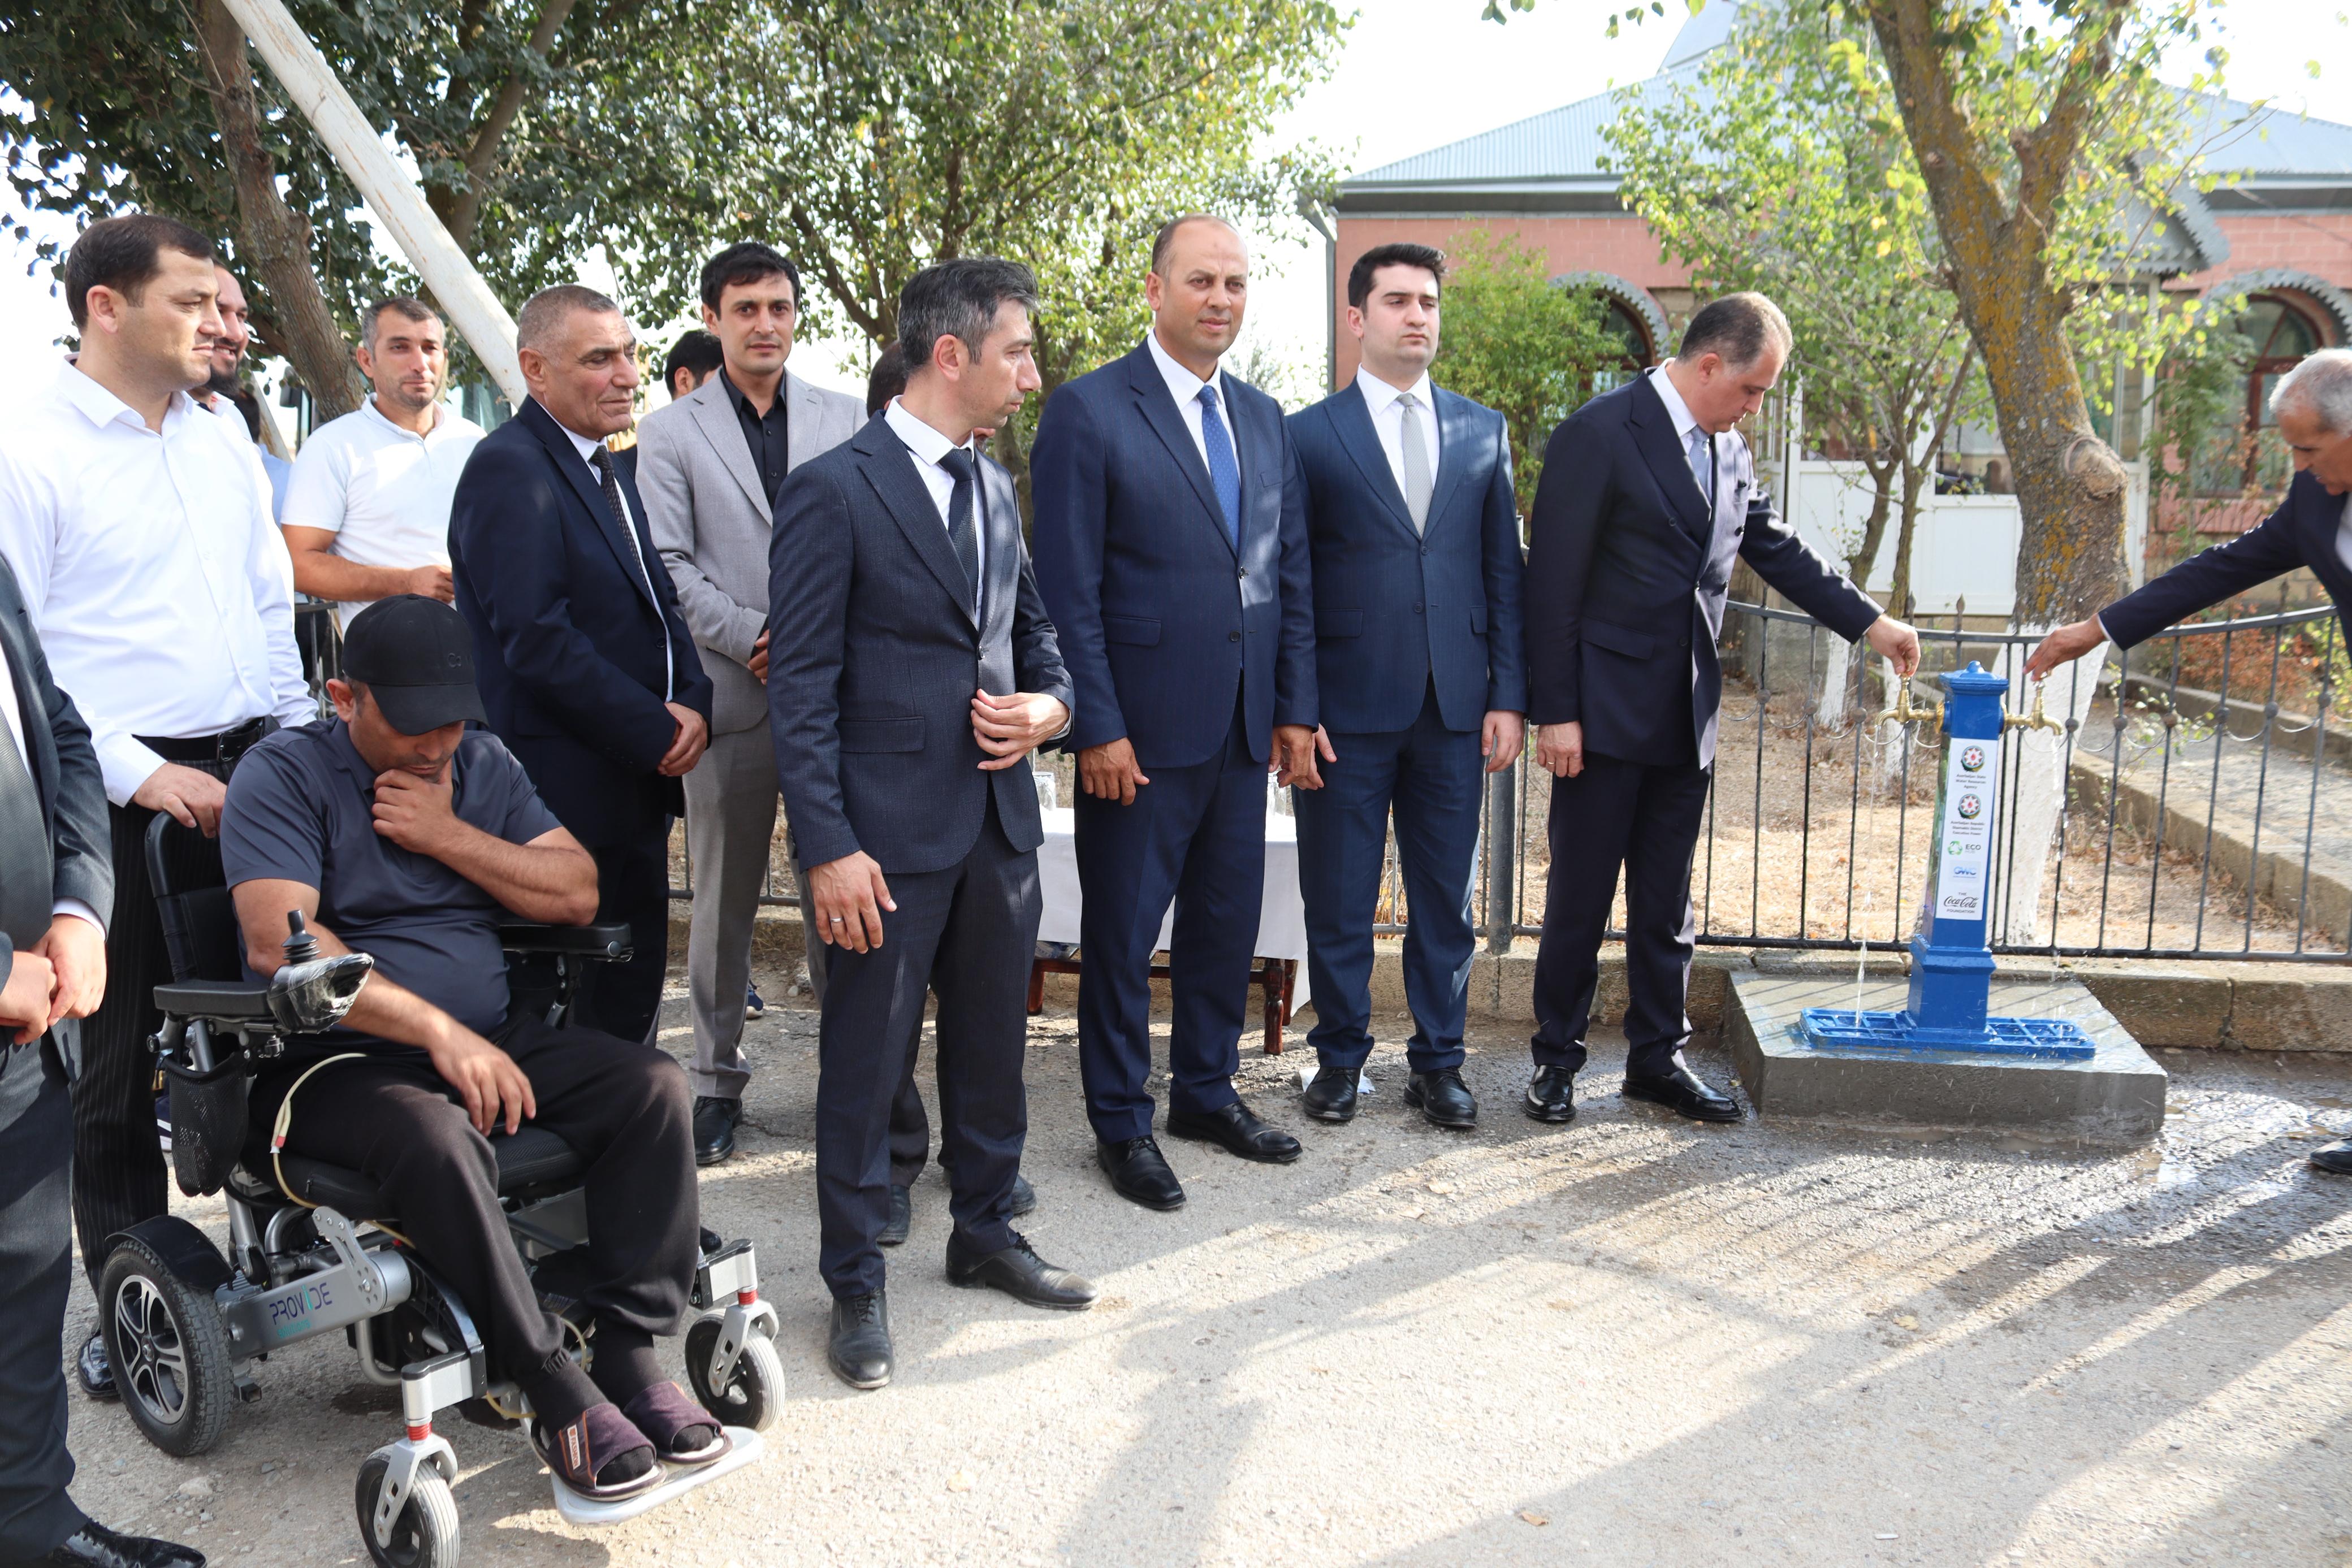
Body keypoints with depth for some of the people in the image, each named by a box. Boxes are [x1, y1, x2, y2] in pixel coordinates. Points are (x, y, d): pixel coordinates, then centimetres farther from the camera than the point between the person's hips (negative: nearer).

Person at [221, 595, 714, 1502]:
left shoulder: (482, 765, 14)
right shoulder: (285, 774, -4)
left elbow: (576, 894, 6)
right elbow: (279, 942, -19)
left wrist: (448, 835, -8)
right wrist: (439, 1033, -24)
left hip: (491, 1037, 6)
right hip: (334, 1061, -5)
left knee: (651, 1084, -19)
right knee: (438, 1136, -37)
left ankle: (628, 1351, -17)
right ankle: (556, 1393, -26)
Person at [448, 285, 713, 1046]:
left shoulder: (608, 474, 17)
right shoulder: (508, 469, -13)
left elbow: (658, 604, 17)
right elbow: (537, 639, -21)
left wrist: (693, 702, -2)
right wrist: (658, 734, -17)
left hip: (637, 793, 9)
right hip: (563, 795, -9)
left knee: (630, 1009, 15)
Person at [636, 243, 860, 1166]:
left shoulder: (844, 421, 10)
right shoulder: (671, 432, 6)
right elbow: (667, 565, 0)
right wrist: (754, 637, -12)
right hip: (728, 691, -1)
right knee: (723, 900, 7)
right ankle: (716, 1081, 18)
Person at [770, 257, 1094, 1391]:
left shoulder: (994, 488, 12)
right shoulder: (834, 490, -11)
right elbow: (800, 686, -13)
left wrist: (1051, 703, -1)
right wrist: (829, 845, -18)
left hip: (998, 818, 7)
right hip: (892, 829, -7)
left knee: (992, 1040, 18)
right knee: (866, 1062, 5)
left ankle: (984, 1234, 37)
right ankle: (855, 1286, 21)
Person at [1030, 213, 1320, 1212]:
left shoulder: (1264, 420, 12)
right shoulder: (1089, 413, -8)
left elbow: (1290, 574, 14)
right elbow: (1068, 590, -11)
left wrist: (1295, 707, 8)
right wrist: (1098, 727, -15)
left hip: (1243, 728, 6)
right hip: (1141, 729, -6)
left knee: (1227, 922, 15)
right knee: (1123, 934, 6)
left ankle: (1207, 1092, 33)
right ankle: (1122, 1123, 21)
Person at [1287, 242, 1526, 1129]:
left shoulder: (1483, 433, 10)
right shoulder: (1308, 436, 1)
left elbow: (1504, 574, 10)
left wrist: (1508, 697, 3)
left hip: (1455, 710, 3)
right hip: (1349, 710, -3)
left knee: (1446, 899, 10)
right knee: (1339, 902, 7)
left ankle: (1437, 1063, 24)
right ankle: (1340, 1058, 23)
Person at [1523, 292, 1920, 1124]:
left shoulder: (1728, 448, 10)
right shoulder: (1600, 434, -12)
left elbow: (1777, 547, 22)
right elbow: (1553, 581, -14)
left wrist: (1869, 622, 16)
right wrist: (1555, 711, -16)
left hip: (1686, 713, 7)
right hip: (1606, 711, -7)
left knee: (1667, 897, 13)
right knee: (1580, 895, 3)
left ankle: (1657, 1056, 24)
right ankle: (1558, 1057, 17)